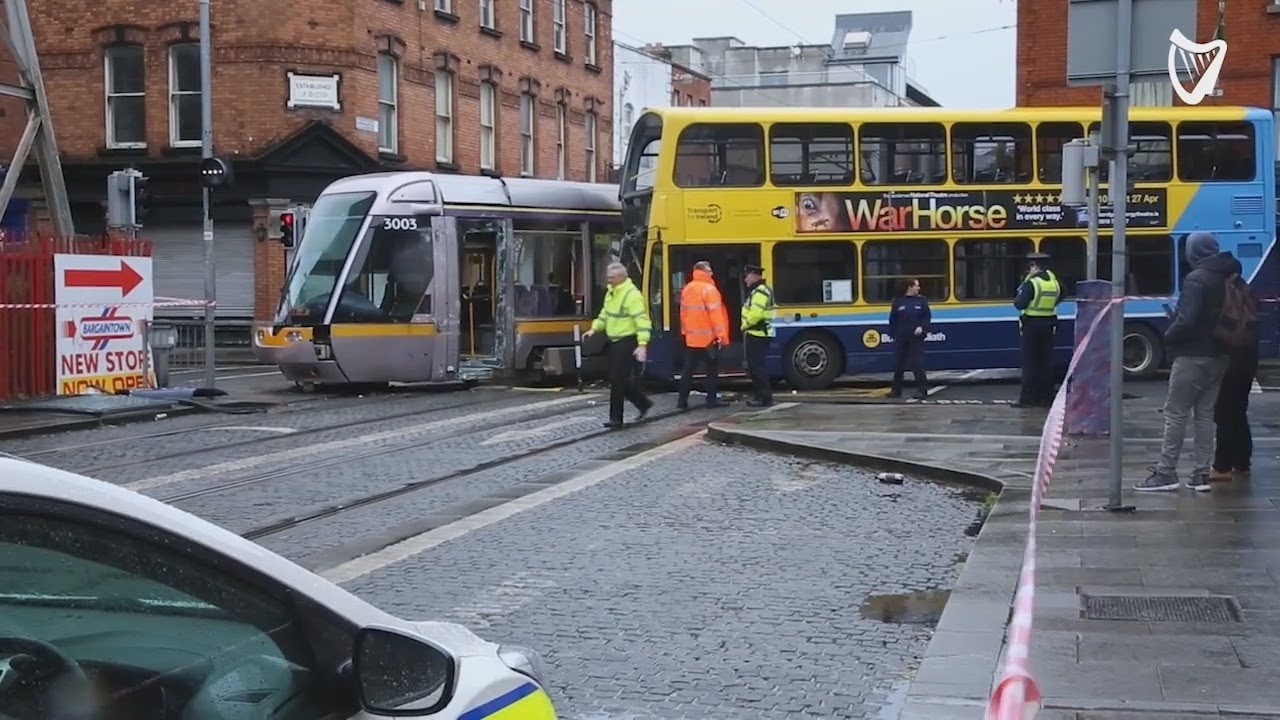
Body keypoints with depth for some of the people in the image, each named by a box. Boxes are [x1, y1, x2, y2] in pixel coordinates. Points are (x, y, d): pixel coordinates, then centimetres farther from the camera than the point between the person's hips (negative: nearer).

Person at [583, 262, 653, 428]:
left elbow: (642, 320, -24)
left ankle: (616, 417, 1)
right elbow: (605, 313, 25)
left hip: (627, 342, -9)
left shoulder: (632, 295, -18)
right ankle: (644, 404, 27)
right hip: (615, 341, 9)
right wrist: (595, 328, 11)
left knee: (618, 380, -7)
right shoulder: (611, 292, 11)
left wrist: (642, 343, -31)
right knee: (622, 379, 13)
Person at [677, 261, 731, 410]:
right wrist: (722, 335, -18)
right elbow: (716, 314, -18)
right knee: (712, 369, 4)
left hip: (691, 337, 7)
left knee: (688, 369, 8)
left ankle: (683, 400, 8)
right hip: (708, 337, -7)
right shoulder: (709, 289, -14)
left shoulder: (687, 289, 9)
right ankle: (712, 399, 4)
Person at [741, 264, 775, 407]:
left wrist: (745, 325, -11)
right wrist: (746, 326, 10)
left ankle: (765, 397, -8)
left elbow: (755, 314, -24)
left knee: (757, 366, -10)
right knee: (754, 366, 14)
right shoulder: (756, 291, 19)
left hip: (758, 335, -11)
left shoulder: (760, 292, -16)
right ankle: (760, 395, 20)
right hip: (756, 334, 11)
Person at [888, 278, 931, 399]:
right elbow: (893, 319, 6)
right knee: (898, 364, 7)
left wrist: (922, 327, -14)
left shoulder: (921, 300, 5)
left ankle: (922, 390, 1)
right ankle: (896, 390, 17)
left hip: (916, 338, -2)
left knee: (918, 364, -5)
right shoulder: (898, 301, 5)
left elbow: (927, 316, 2)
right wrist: (893, 334, 1)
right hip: (901, 338, 2)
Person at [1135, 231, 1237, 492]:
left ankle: (1166, 472, -1)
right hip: (1218, 356, 8)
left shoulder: (1196, 280, -16)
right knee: (1205, 413, 11)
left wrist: (1169, 336, -6)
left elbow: (1187, 320, -23)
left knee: (1175, 412, -2)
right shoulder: (1229, 278, 9)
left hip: (1193, 356, -8)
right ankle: (1201, 473, 10)